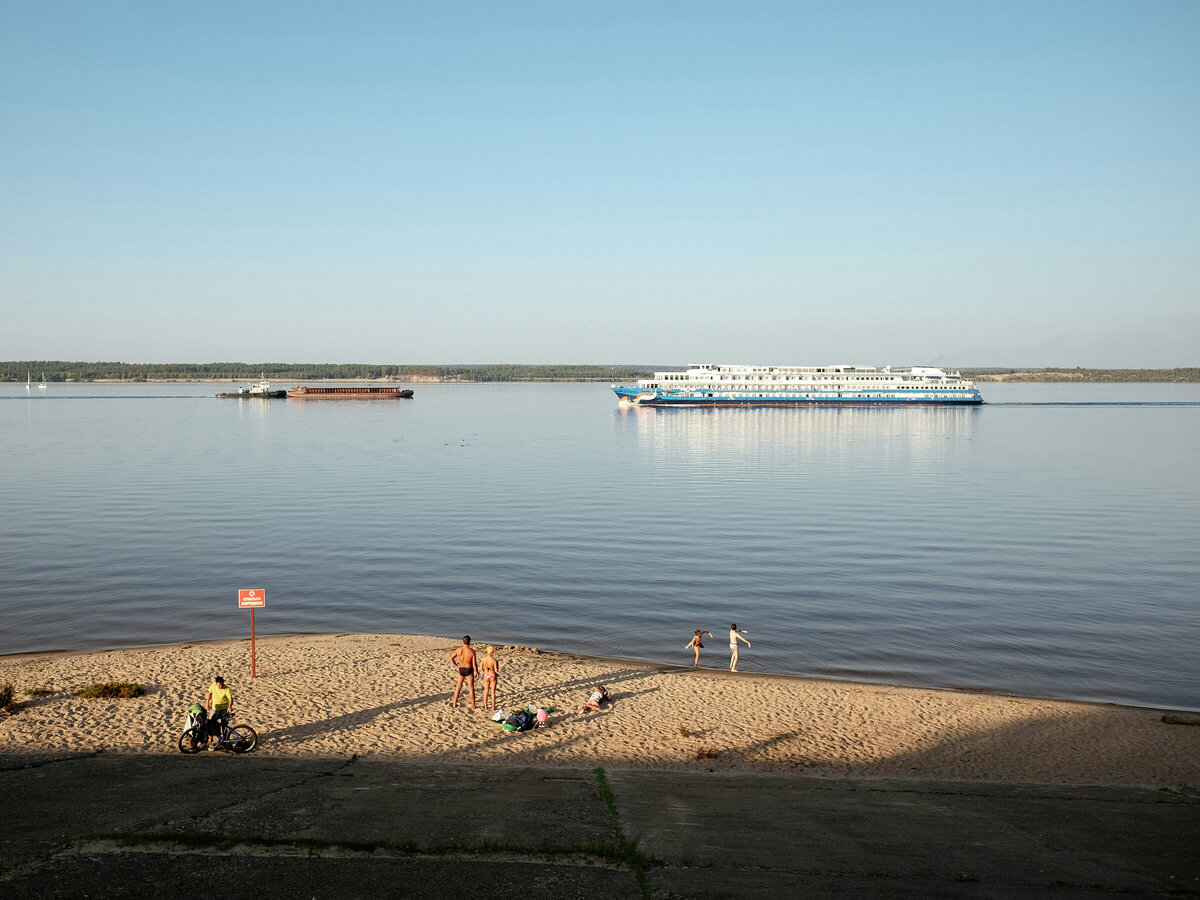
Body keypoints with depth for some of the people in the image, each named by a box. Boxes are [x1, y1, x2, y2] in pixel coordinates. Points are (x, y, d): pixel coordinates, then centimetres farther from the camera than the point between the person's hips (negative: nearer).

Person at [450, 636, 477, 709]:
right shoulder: (472, 651, -18)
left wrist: (456, 665, 17)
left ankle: (454, 703, 25)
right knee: (471, 688, 8)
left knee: (458, 687, 19)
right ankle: (473, 706, 11)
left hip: (461, 670, 3)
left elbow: (451, 658, 2)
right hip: (469, 670, -3)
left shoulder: (458, 650, -9)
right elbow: (474, 664, -14)